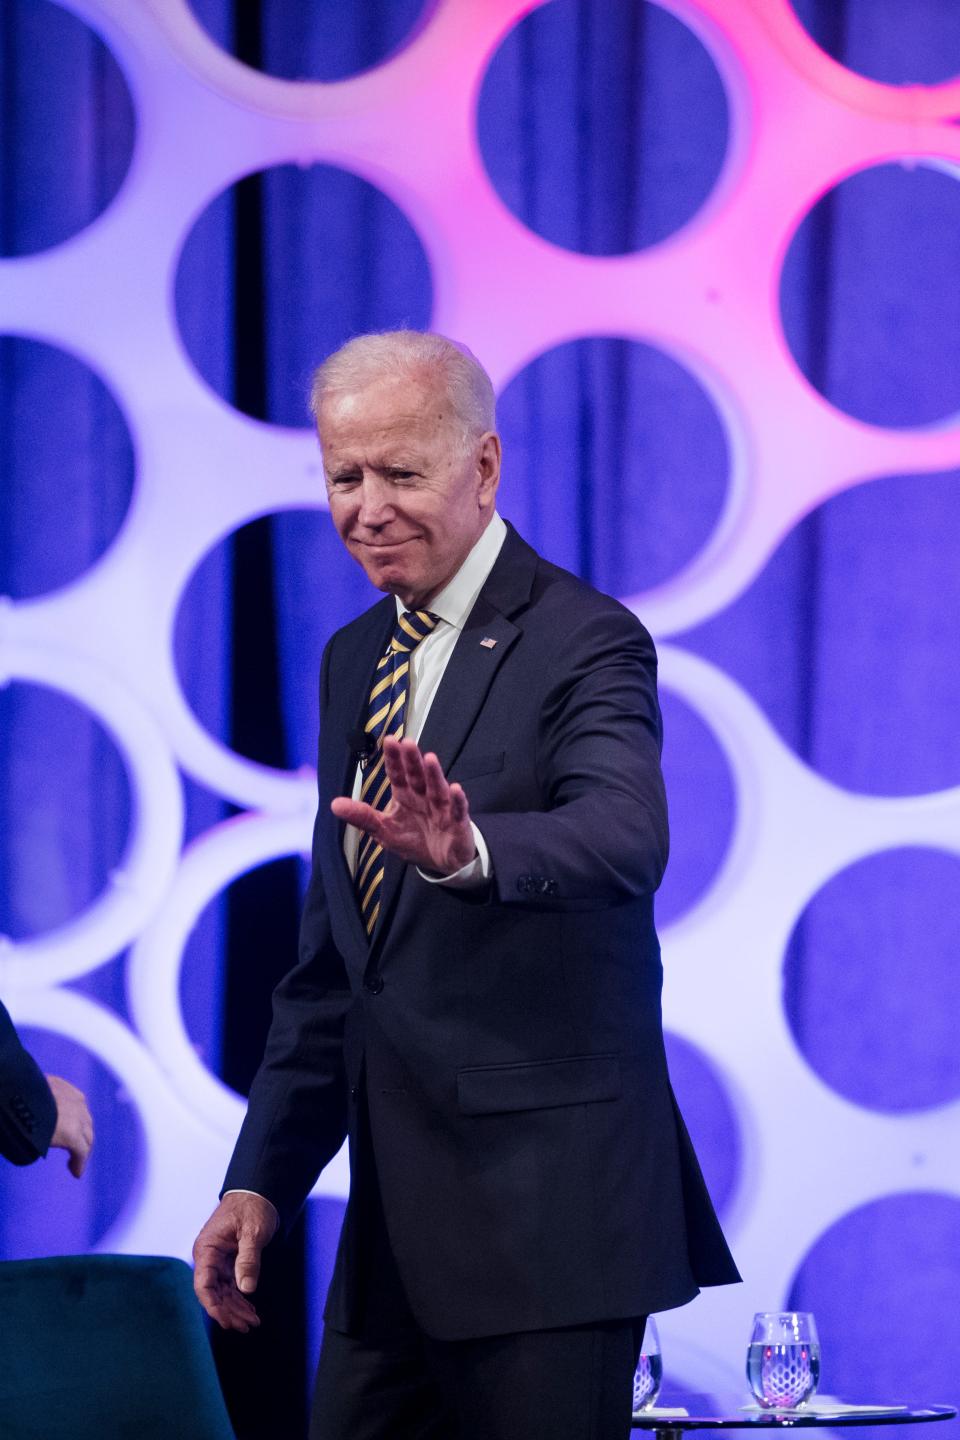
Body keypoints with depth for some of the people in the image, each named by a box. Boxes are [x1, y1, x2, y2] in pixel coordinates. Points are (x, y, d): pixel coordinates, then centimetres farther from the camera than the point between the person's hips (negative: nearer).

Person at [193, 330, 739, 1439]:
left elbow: (623, 840, -29)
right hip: (393, 1216, 7)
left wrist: (467, 849, -49)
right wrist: (262, 1179, 14)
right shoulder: (353, 660, 15)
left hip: (545, 1214, -7)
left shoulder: (585, 642, -8)